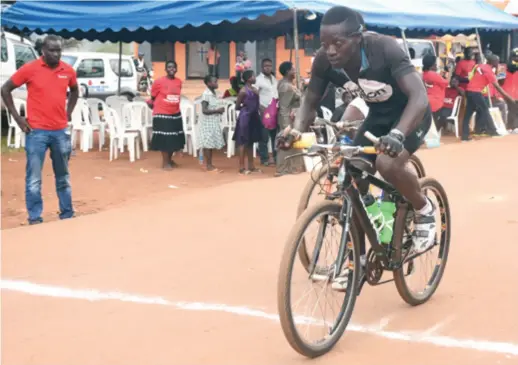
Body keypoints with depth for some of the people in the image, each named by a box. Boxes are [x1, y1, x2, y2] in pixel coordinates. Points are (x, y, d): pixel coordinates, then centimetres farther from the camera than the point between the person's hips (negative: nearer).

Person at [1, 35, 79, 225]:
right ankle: (35, 219, 7)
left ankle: (67, 215, 24)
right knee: (33, 179, -2)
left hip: (61, 131, 4)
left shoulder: (68, 71, 3)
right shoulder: (30, 69, -8)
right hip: (36, 131, -4)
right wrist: (17, 117, -3)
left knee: (63, 177, 13)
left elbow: (74, 91, 24)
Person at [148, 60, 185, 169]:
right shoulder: (159, 81, -13)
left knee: (174, 138, 12)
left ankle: (170, 160, 28)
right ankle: (165, 162, 9)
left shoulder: (179, 82, 3)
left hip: (176, 114, 6)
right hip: (162, 114, -6)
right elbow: (153, 96, -2)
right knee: (164, 139, -1)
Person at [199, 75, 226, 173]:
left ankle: (210, 164, 17)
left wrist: (220, 110, 2)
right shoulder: (206, 94, -16)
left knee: (211, 144, 11)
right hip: (208, 123, -9)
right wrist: (217, 111, -20)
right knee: (207, 144, -3)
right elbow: (204, 110, -21)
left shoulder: (214, 93, 11)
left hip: (214, 123, 9)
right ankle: (209, 166, 2)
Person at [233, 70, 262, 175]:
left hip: (253, 118, 8)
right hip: (245, 118, -8)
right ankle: (242, 167, 3)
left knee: (251, 142, 12)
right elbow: (237, 107, -8)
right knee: (244, 143, -2)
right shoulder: (243, 91, -12)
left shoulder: (255, 90, 10)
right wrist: (245, 107, 1)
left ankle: (251, 166, 19)